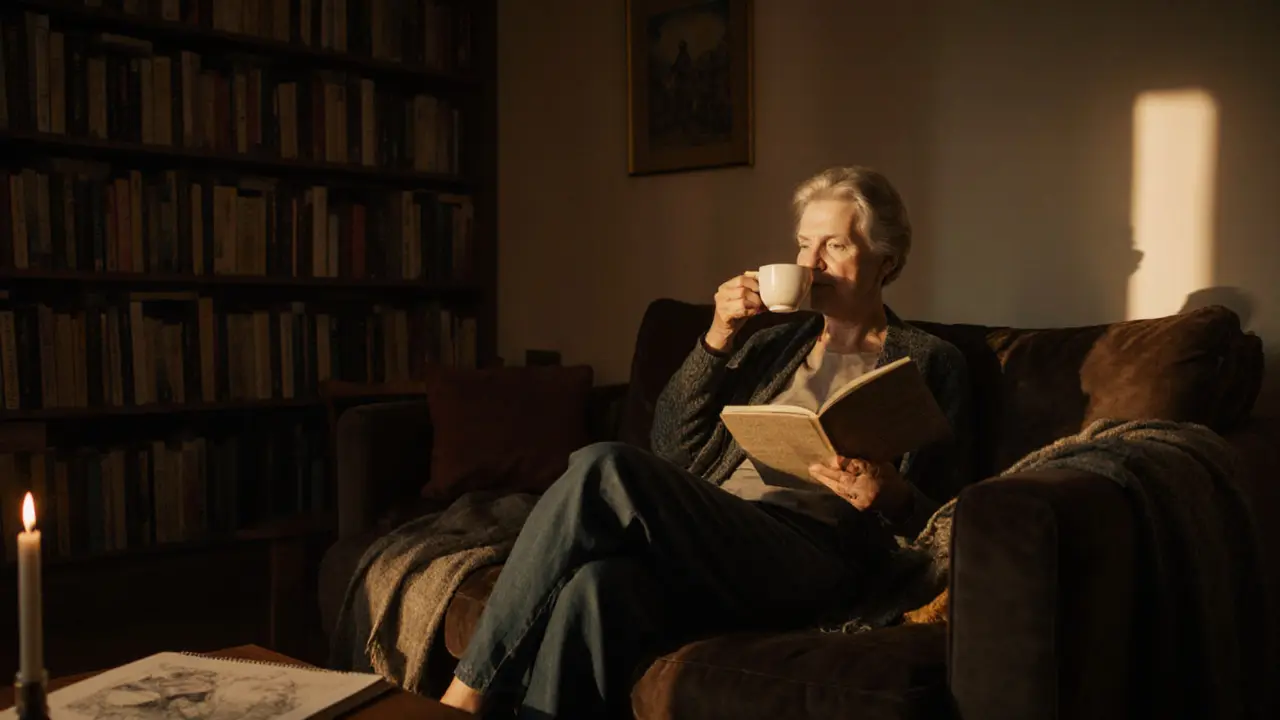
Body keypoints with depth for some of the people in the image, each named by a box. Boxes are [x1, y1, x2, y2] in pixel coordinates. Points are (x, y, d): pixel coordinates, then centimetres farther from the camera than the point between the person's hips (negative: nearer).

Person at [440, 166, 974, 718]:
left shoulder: (930, 363, 12)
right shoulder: (776, 343, 24)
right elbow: (671, 447, 14)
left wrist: (889, 495, -17)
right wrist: (717, 337, 2)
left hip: (811, 563, -4)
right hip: (709, 539, 4)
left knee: (604, 469, -28)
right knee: (596, 584, -35)